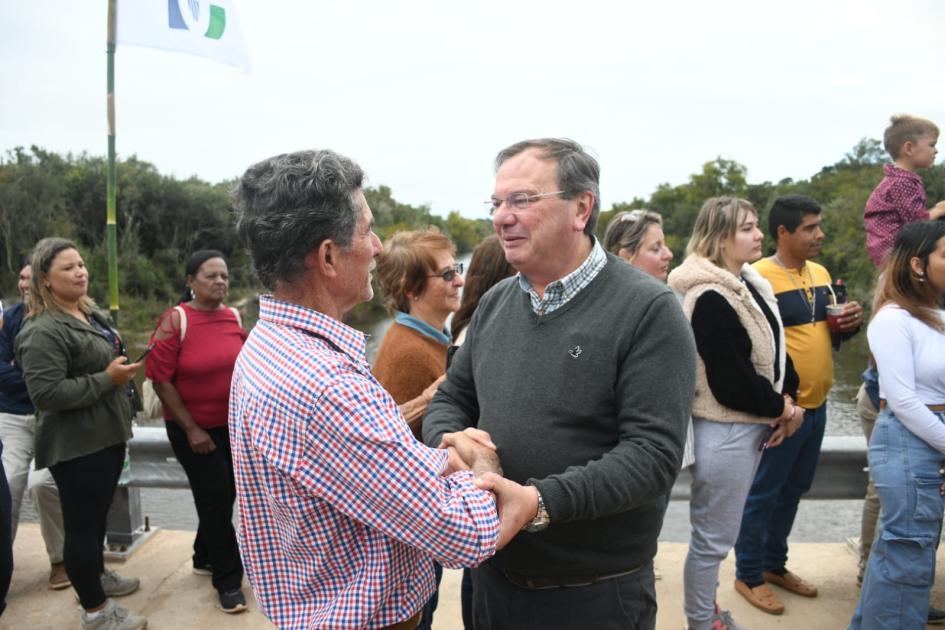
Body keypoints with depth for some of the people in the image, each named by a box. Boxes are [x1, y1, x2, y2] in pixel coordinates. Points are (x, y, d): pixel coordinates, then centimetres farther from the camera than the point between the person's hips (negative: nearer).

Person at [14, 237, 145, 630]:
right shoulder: (43, 331, -20)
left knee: (98, 514, 23)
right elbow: (46, 393, -28)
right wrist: (107, 379, -24)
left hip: (106, 435, 10)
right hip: (77, 446, -9)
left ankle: (96, 575, 42)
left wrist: (123, 372, 14)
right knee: (82, 523, 3)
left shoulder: (90, 313, 11)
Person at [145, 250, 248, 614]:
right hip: (193, 427, -5)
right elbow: (161, 380, -15)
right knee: (215, 497, 0)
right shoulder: (175, 321, -15)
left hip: (234, 424, 5)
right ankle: (228, 579, 16)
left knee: (223, 494, 17)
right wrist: (191, 428, -17)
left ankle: (205, 558, 40)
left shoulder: (233, 317, 0)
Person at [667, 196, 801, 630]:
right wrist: (778, 408, -9)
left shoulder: (751, 284, 9)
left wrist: (789, 396, -2)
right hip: (725, 430, -9)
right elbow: (731, 380, -23)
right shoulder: (711, 298, -20)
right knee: (715, 537, 5)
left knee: (717, 533, 23)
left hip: (750, 425, 10)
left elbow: (774, 349, 12)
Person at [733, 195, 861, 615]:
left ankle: (775, 565, 35)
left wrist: (849, 324, -3)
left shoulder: (820, 273, 9)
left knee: (792, 491, 19)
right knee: (763, 493, 5)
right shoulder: (759, 277, -16)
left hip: (816, 406, 8)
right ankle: (748, 575, 21)